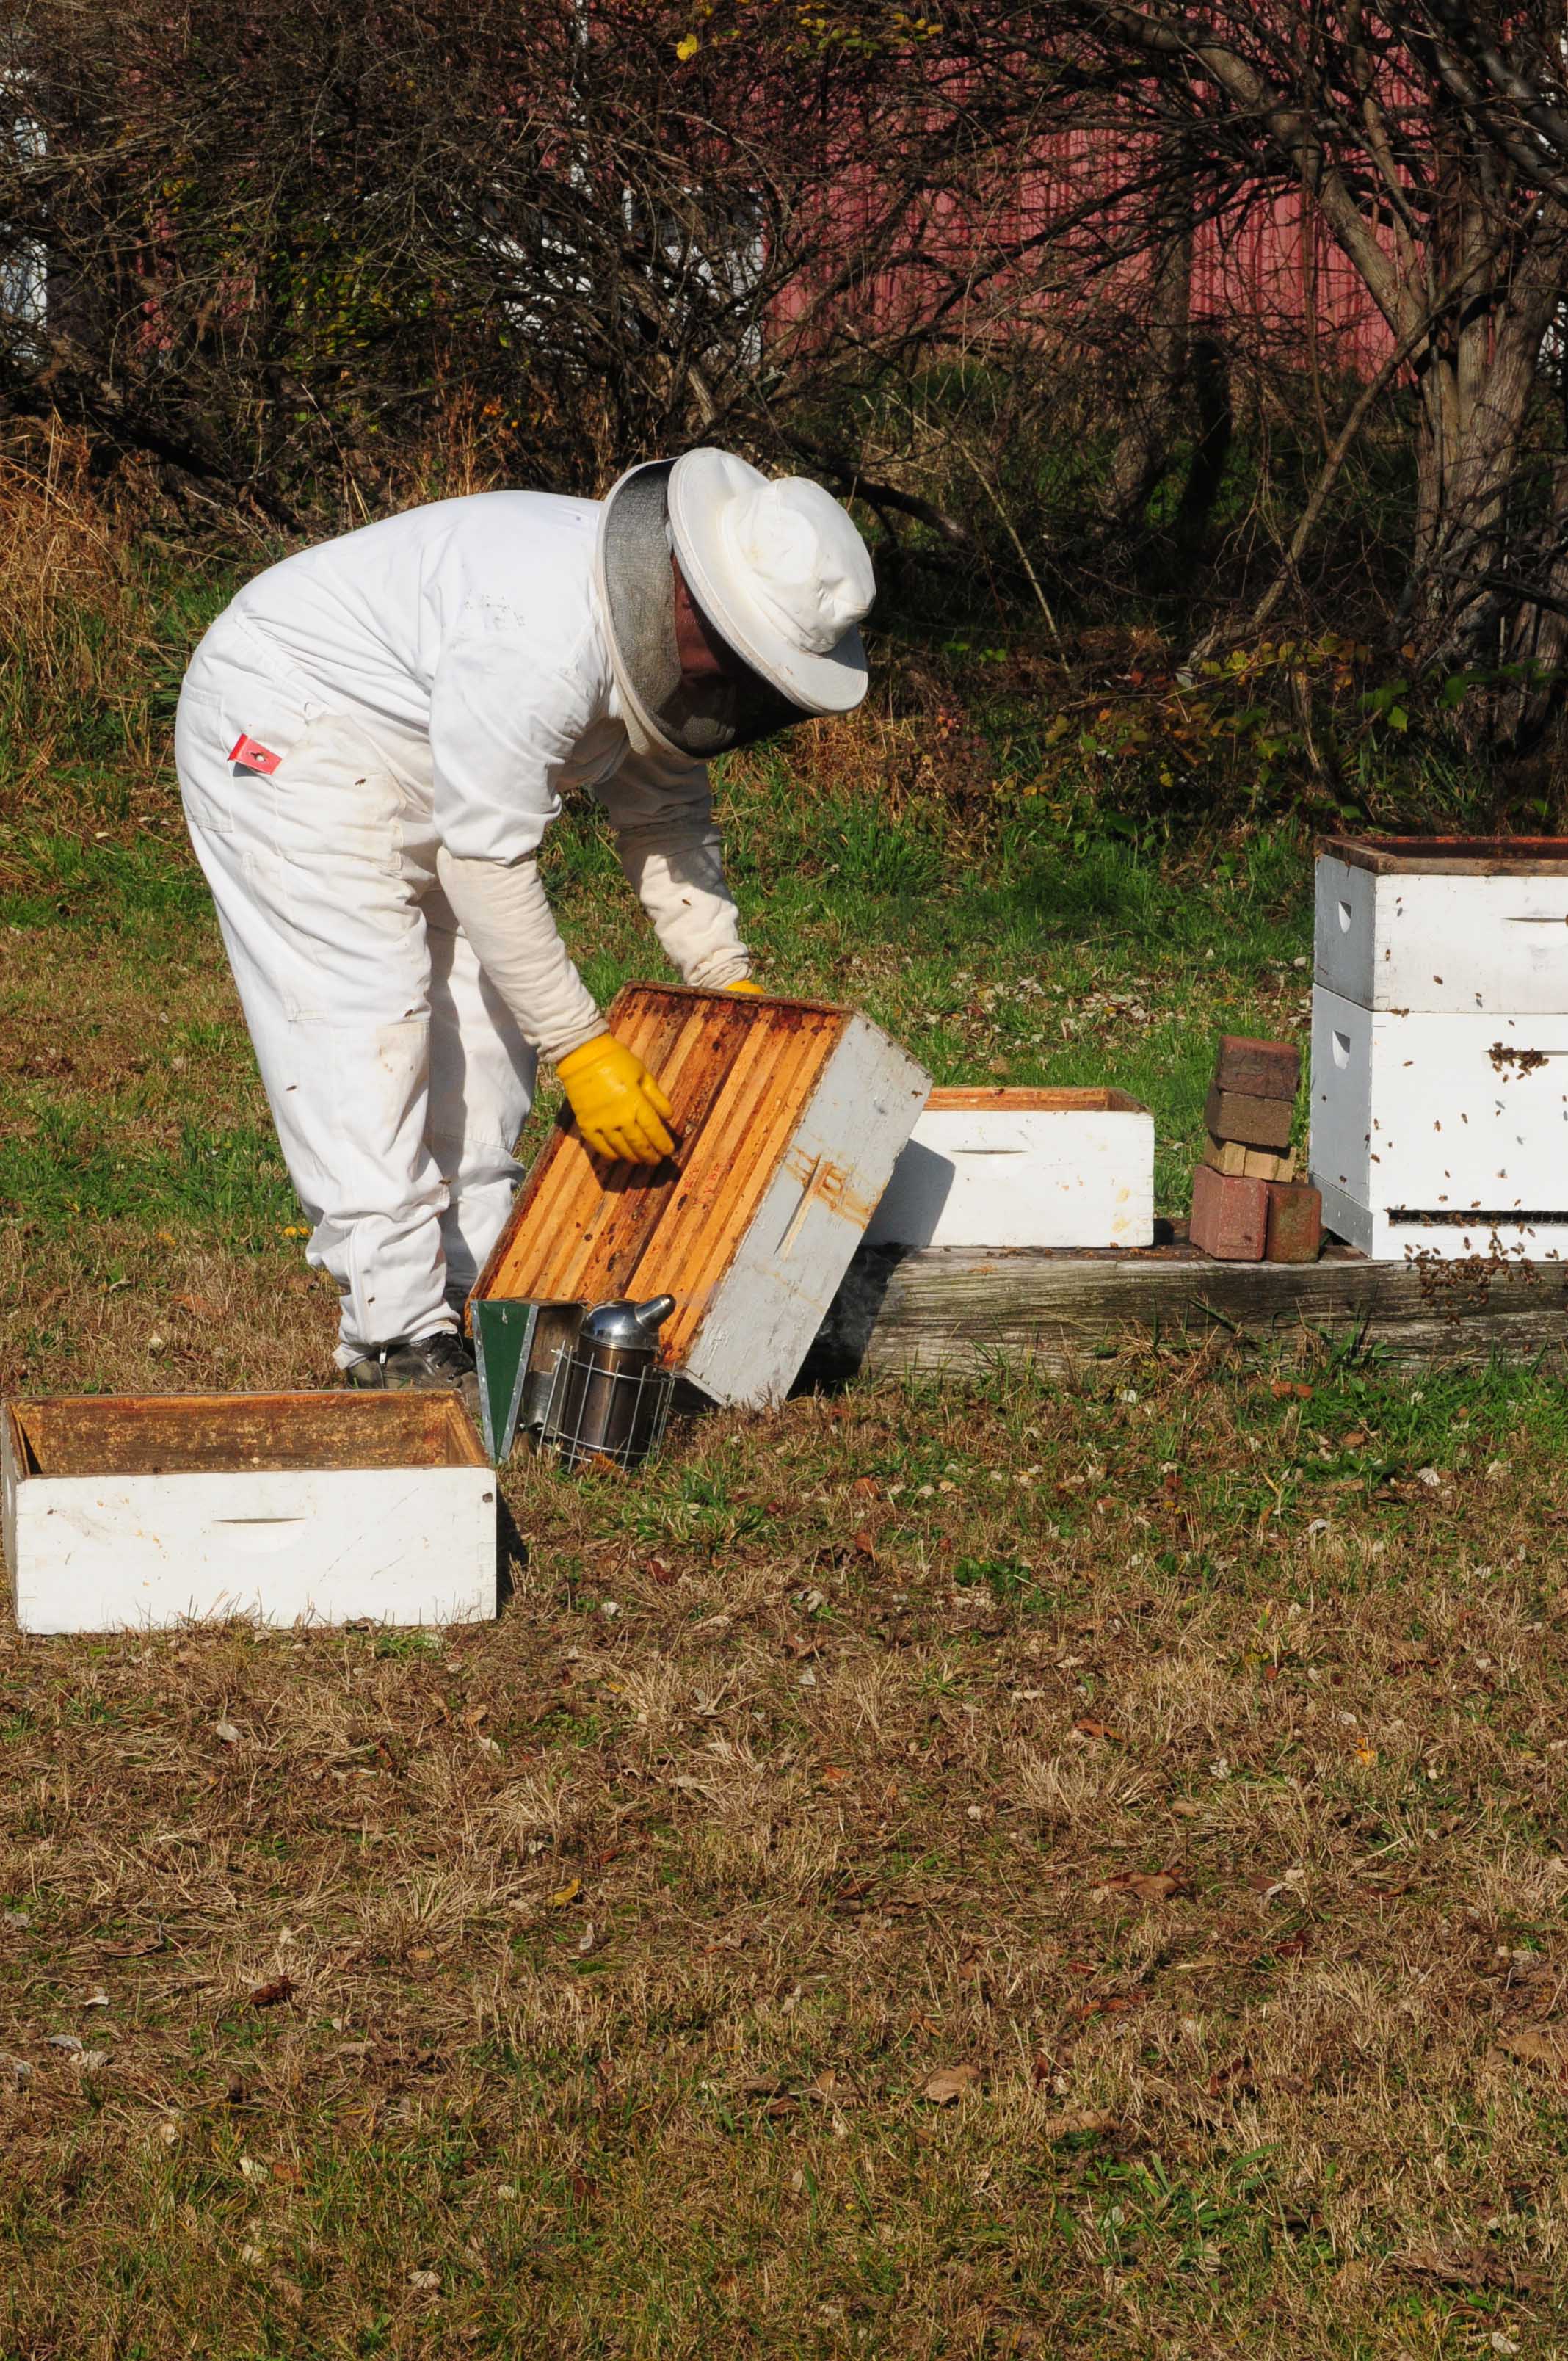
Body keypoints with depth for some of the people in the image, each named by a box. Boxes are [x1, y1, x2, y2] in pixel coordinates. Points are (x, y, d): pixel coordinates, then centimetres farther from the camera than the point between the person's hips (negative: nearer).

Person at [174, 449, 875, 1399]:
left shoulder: (666, 636, -6)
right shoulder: (542, 639, -36)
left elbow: (664, 812, 7)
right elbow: (486, 858, -32)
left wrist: (728, 977, -3)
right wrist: (581, 1044, -28)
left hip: (410, 756, 10)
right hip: (288, 736, -10)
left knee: (483, 1012, 7)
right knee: (366, 1031, -14)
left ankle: (479, 1286, 13)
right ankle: (398, 1335, -13)